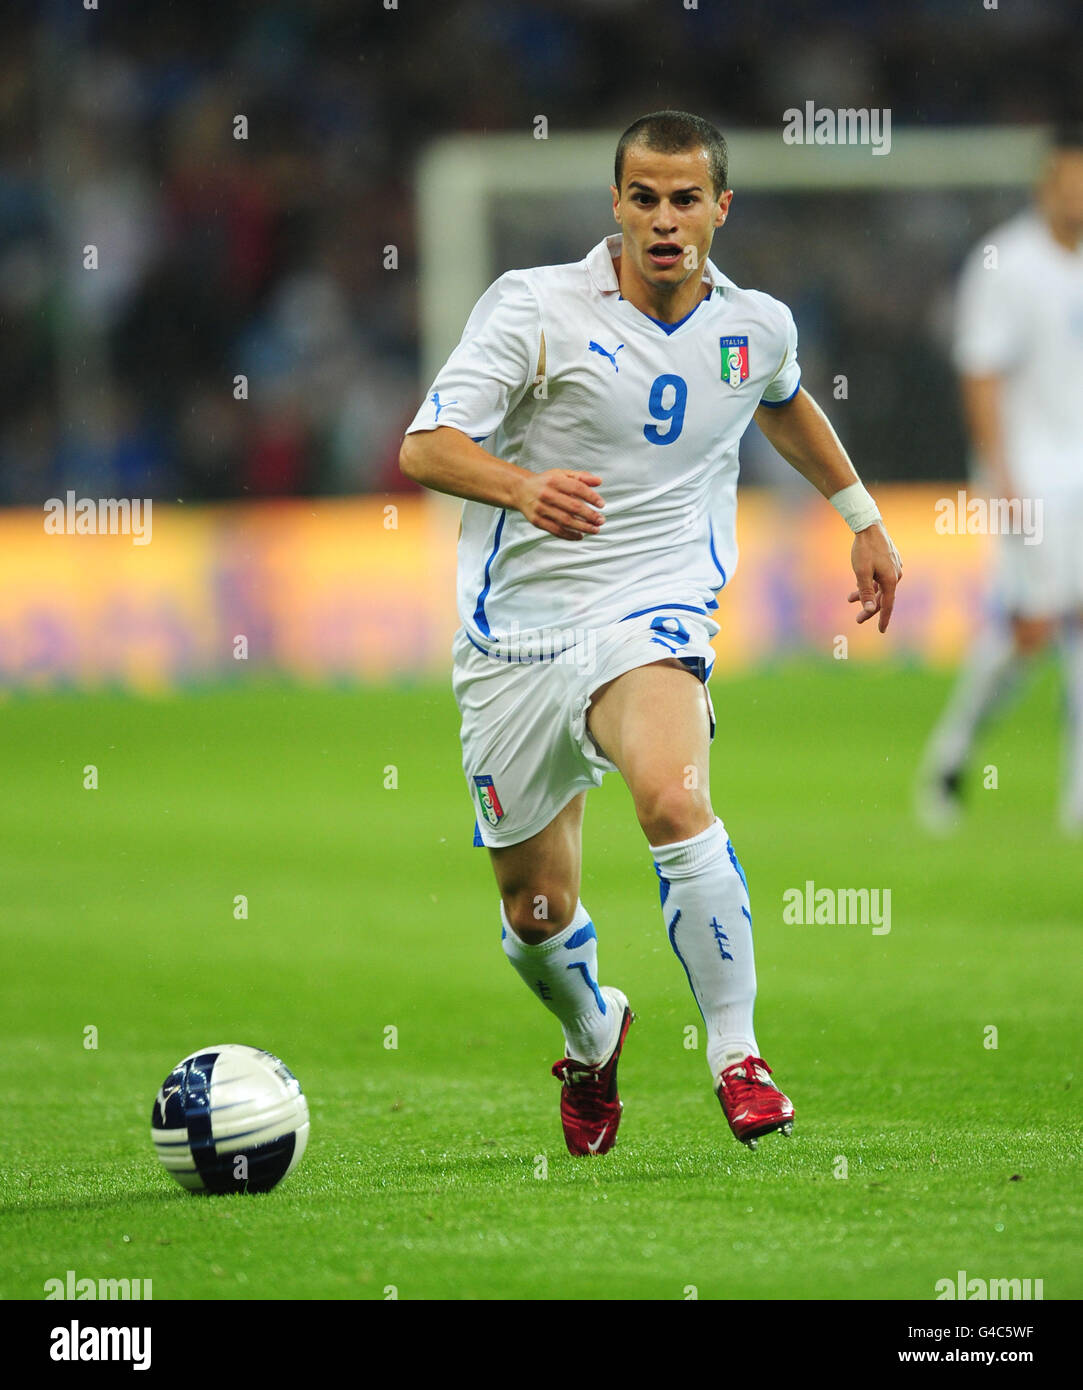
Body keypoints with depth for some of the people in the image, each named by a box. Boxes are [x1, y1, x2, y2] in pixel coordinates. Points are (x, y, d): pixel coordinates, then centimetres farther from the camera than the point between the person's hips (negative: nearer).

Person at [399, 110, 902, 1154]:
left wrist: (861, 516, 37)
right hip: (516, 633, 0)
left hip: (650, 618, 0)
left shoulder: (757, 326, 5)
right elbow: (424, 448, -15)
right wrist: (521, 485, -35)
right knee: (536, 911, 8)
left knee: (674, 801, -32)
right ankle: (592, 1039, 43)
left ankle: (736, 1053, -21)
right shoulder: (537, 305, -8)